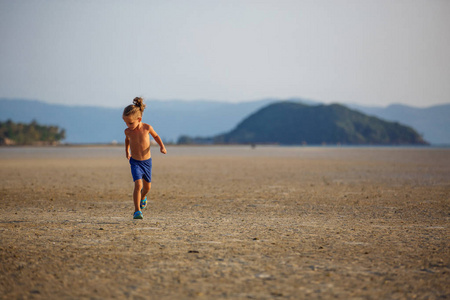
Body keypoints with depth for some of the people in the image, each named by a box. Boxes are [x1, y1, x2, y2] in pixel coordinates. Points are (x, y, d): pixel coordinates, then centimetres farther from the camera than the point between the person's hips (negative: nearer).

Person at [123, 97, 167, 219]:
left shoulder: (147, 128, -14)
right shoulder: (128, 131, -11)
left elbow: (156, 136, 7)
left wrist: (162, 146, -5)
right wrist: (127, 151, 10)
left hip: (147, 161, 2)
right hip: (135, 162, -1)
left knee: (147, 186, 16)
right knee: (138, 185, -20)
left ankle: (143, 197, 51)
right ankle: (137, 211, -15)